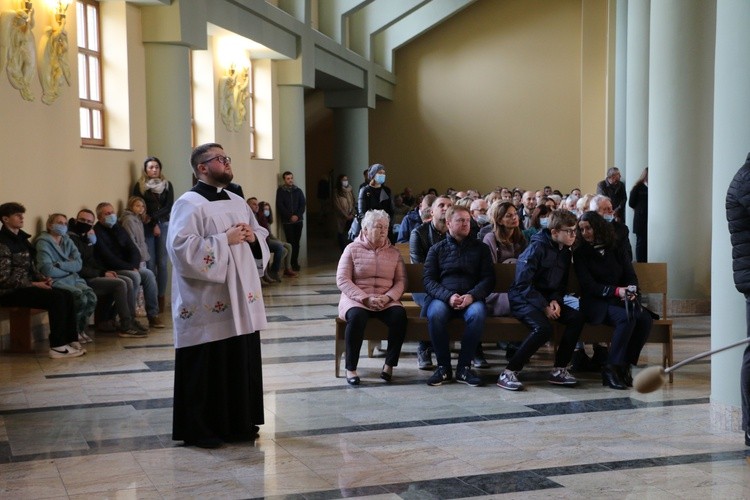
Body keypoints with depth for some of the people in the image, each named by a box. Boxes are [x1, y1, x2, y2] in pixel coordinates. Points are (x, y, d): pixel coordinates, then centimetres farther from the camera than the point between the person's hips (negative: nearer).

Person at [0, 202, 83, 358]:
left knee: (67, 295, -11)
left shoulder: (21, 239, 16)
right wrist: (33, 284, -18)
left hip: (26, 286, 8)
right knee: (57, 298, -25)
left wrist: (42, 278, 1)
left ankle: (70, 340, -10)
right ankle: (57, 347, -21)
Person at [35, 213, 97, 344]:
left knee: (91, 297, -22)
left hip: (73, 279, 6)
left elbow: (78, 264, 2)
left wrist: (60, 265, -12)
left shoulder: (67, 241, 16)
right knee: (81, 298, -29)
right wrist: (69, 268, -2)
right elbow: (47, 269, -15)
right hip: (56, 282, -6)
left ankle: (81, 328, -1)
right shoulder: (43, 242, -3)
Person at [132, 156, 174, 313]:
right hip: (146, 228, -1)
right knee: (150, 263, -5)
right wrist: (153, 225, -7)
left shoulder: (167, 185, 10)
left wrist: (152, 217, -10)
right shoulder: (139, 186, 6)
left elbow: (169, 207, 1)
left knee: (162, 263, -3)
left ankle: (161, 298, 0)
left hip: (164, 226, 1)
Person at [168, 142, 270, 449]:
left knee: (242, 362, 10)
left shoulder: (238, 202, 14)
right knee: (205, 367, -2)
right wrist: (225, 239, -19)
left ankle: (238, 423, 23)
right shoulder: (189, 204, -9)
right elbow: (181, 247, -21)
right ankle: (198, 430, 8)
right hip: (207, 304, -7)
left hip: (241, 300, 8)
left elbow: (263, 238, 22)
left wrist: (253, 237, -1)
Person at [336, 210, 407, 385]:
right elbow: (342, 280, -5)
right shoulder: (352, 249, 4)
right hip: (356, 299, -2)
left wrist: (388, 297, -16)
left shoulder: (394, 252, 13)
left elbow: (401, 281, 5)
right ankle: (351, 369, -27)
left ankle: (389, 365, -19)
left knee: (399, 314, -30)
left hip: (386, 300, 3)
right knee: (357, 316, -36)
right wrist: (365, 298, -17)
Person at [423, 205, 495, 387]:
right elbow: (429, 280, 3)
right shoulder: (436, 249, 14)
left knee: (477, 314, -35)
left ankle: (464, 367, -22)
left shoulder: (480, 248, 16)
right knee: (436, 314, -36)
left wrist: (472, 295, -13)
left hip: (471, 298, 1)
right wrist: (448, 296, -16)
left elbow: (488, 278, 7)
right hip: (442, 297, 0)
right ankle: (443, 367, -20)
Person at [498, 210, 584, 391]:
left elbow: (562, 284, 17)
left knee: (576, 317, -15)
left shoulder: (565, 253, 9)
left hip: (547, 300, 8)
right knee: (543, 327, -33)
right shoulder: (537, 248, -15)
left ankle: (559, 370, -10)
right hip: (522, 300, -8)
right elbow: (522, 284, -20)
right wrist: (544, 307, -22)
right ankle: (508, 373, -25)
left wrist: (555, 301, -5)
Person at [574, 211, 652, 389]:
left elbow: (631, 276, 11)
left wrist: (631, 291, -13)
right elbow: (588, 286, -7)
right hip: (596, 303, -4)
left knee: (645, 319, -25)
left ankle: (625, 366, -17)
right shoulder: (580, 254, 2)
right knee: (627, 318, -33)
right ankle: (610, 369, -27)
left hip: (621, 300, 4)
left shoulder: (616, 249, 13)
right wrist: (616, 291, -18)